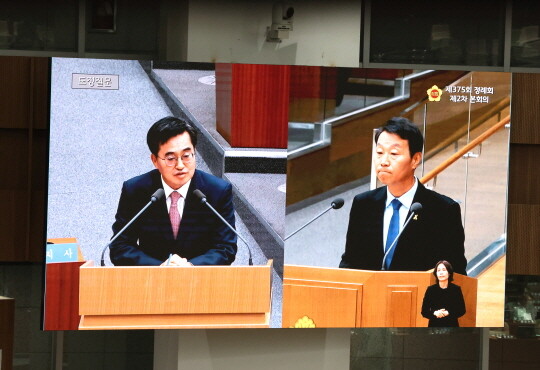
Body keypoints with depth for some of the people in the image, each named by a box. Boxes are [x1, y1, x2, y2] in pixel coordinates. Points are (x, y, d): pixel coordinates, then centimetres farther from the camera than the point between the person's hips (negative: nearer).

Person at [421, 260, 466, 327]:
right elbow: (424, 311, 4)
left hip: (451, 327, -1)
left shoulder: (456, 289, 0)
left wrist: (448, 313, -15)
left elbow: (462, 310, 2)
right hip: (434, 327, 1)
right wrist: (434, 313, -17)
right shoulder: (431, 290, 3)